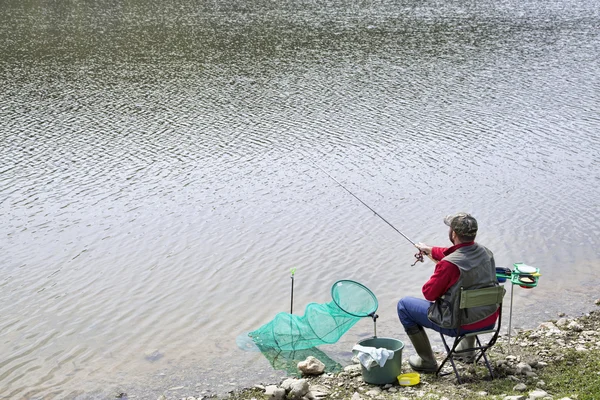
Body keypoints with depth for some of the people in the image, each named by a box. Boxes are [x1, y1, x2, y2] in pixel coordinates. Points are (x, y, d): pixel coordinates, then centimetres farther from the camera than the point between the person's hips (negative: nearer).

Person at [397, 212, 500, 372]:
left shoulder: (449, 264, -27)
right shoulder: (485, 253, -3)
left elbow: (429, 294, -15)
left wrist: (435, 276, 6)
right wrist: (430, 250, 32)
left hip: (460, 325, -7)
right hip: (489, 321, 7)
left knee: (403, 305, 7)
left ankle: (427, 361, 13)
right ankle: (467, 348, 44)